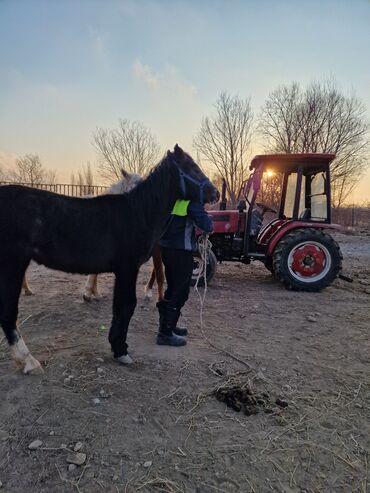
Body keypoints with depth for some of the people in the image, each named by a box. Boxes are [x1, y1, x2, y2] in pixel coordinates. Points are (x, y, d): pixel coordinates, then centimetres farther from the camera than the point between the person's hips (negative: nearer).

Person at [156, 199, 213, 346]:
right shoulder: (192, 199, -14)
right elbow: (206, 225, -20)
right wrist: (208, 222, 0)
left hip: (166, 247, 8)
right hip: (181, 251, -8)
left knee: (173, 289, 21)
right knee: (180, 292, 2)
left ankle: (167, 325, 32)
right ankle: (165, 333, 6)